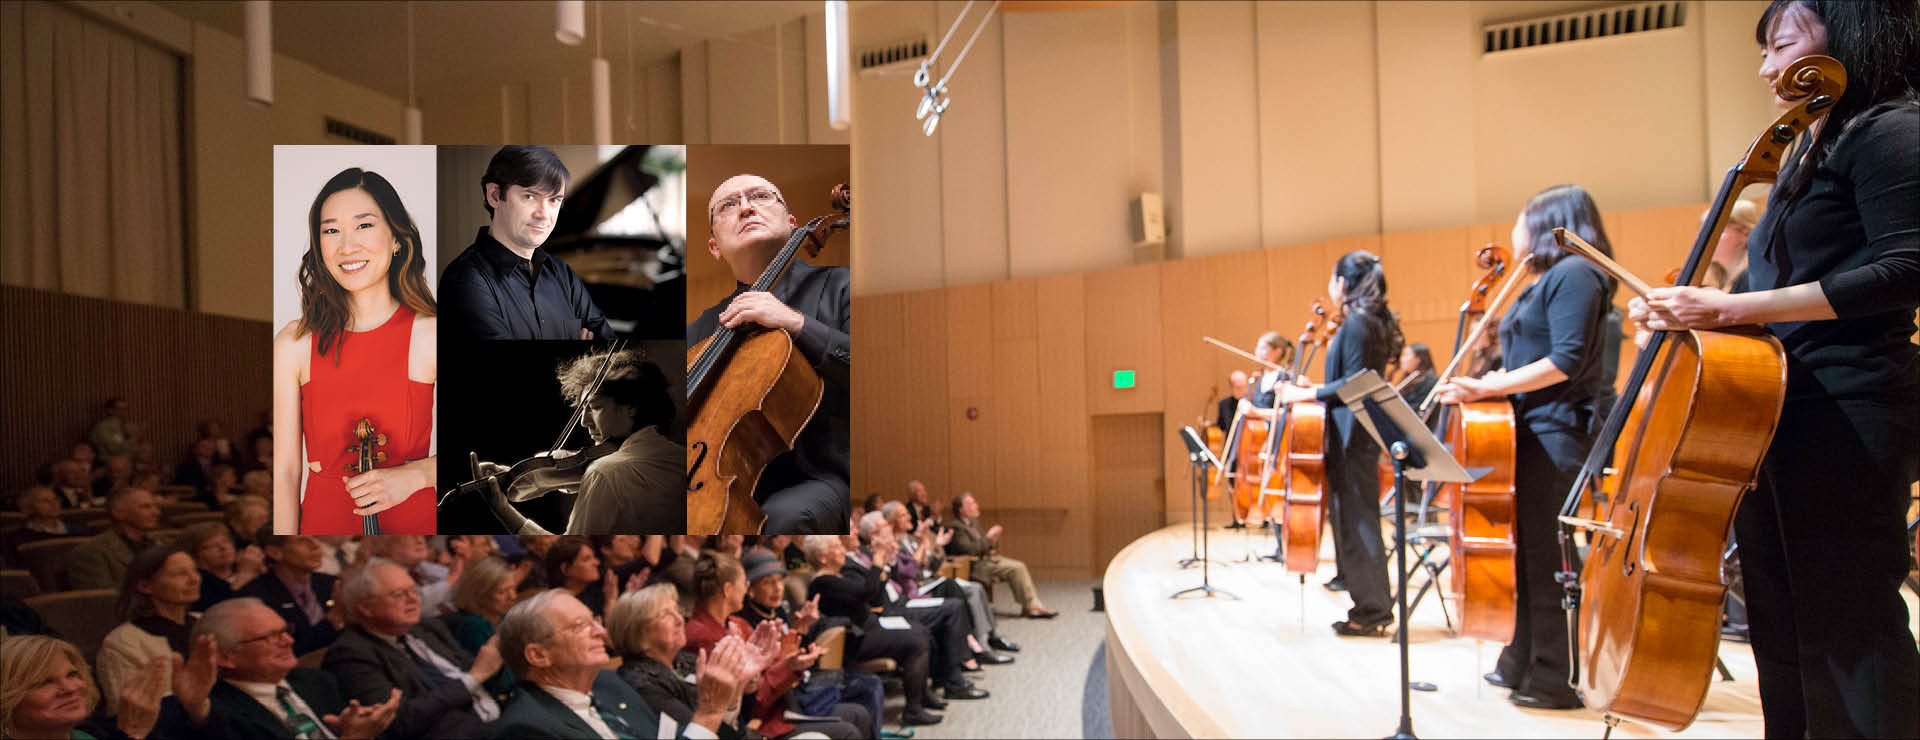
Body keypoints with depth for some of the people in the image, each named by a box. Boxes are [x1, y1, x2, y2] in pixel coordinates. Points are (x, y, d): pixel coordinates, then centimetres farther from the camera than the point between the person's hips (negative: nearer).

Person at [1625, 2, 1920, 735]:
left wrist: (1735, 307, -23)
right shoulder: (1807, 152, 19)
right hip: (1775, 416, 10)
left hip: (1848, 416, -10)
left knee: (1846, 626, -6)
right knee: (1780, 619, 15)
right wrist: (1688, 308, 5)